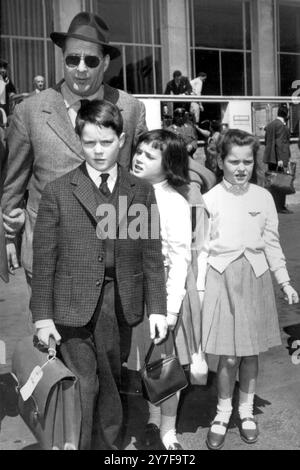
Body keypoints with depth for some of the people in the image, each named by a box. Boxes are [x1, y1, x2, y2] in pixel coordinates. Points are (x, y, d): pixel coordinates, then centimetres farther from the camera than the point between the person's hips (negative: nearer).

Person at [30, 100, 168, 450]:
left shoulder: (141, 192, 5)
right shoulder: (57, 192, -2)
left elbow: (151, 254, 6)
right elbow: (44, 257, -2)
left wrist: (157, 307, 2)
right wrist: (42, 315, -5)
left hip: (122, 306, 3)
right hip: (74, 308, -2)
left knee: (110, 386, 13)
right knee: (83, 388, 0)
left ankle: (104, 442, 34)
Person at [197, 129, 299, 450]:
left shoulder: (263, 197, 2)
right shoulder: (210, 200, -5)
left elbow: (272, 243, 9)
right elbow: (202, 248, -3)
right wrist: (199, 289, -5)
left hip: (255, 278, 3)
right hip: (222, 278, -2)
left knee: (251, 351, 11)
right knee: (228, 355, 1)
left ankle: (247, 411, 32)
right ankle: (222, 414, 23)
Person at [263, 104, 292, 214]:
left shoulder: (270, 125, 16)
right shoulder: (281, 125, -12)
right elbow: (279, 143, -19)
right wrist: (280, 159, -22)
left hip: (270, 158, 9)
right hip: (279, 158, -9)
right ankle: (280, 207, -3)